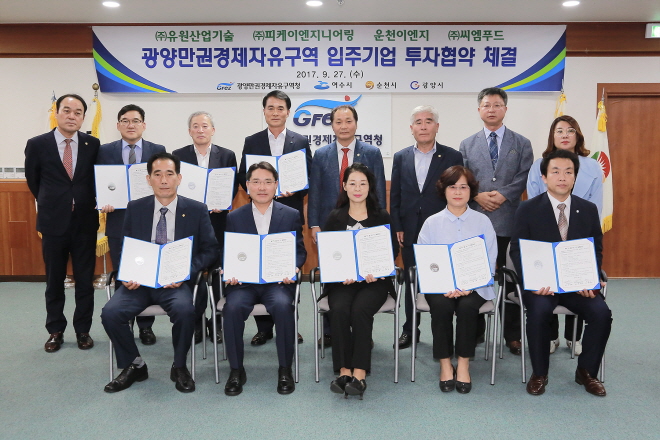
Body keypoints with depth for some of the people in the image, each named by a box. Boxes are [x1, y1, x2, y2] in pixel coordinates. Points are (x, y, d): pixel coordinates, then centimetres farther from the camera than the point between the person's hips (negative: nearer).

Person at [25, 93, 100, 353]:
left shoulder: (93, 145, -2)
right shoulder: (37, 145, -3)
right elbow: (33, 180, 10)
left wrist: (89, 203, 5)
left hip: (85, 222, 1)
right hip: (53, 223, 0)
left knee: (85, 280, 7)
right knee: (54, 281, 11)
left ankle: (83, 330, 21)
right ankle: (55, 331, 24)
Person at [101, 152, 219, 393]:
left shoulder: (197, 210, 2)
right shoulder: (135, 208, 8)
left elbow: (210, 249, 1)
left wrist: (185, 272, -15)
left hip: (177, 282, -2)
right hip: (140, 280, 3)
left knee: (184, 310, -33)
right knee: (110, 312, -22)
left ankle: (179, 367, -4)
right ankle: (134, 366, 5)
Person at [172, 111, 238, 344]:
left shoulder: (227, 156, 7)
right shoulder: (178, 155, 7)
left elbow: (233, 187, 4)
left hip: (217, 221, 0)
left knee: (217, 271, 5)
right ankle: (195, 324, 10)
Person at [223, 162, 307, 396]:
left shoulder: (291, 215, 9)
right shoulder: (234, 218, 11)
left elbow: (299, 251, 8)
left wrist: (293, 267, -14)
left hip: (277, 280, -1)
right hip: (244, 281, 1)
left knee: (282, 305, -32)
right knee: (233, 307, -30)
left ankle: (285, 369, -13)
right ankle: (236, 370, -10)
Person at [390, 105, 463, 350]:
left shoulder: (452, 157, 1)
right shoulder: (401, 158, 8)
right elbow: (395, 197, 8)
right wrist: (397, 228, 1)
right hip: (410, 232, 3)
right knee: (411, 282, 11)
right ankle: (410, 330, 24)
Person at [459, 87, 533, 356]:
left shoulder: (522, 144, 10)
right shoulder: (467, 145, 13)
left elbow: (525, 178, 0)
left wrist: (502, 195, -14)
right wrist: (477, 195, -11)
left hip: (510, 221, -1)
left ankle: (512, 336, 15)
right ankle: (475, 332, 19)